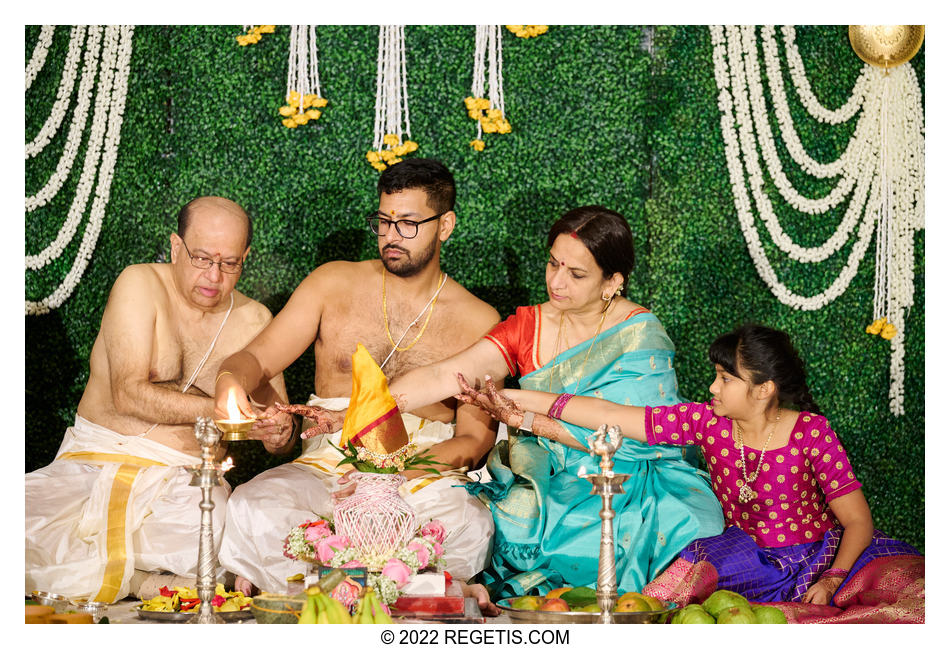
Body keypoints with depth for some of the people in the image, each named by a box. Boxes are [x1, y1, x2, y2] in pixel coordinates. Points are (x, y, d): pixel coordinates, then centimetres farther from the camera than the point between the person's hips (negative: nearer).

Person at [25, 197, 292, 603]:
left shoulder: (253, 321, 8)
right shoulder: (141, 285, -2)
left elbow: (280, 426, 12)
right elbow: (129, 395, -13)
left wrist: (277, 434, -14)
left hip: (184, 480, 3)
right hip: (96, 460, -3)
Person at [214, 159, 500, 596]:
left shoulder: (478, 322, 7)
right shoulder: (334, 284, 11)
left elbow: (474, 437, 2)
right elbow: (258, 359, 9)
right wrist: (231, 379, -18)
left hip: (423, 470, -1)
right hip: (326, 462, 1)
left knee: (469, 529, -37)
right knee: (253, 511, -33)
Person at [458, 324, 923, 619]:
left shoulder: (810, 433, -13)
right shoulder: (707, 423, -5)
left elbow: (857, 519, -9)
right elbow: (610, 417, -7)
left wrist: (831, 581, -25)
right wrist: (521, 403, -10)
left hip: (825, 555, -2)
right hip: (751, 557, 2)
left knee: (908, 588, -30)